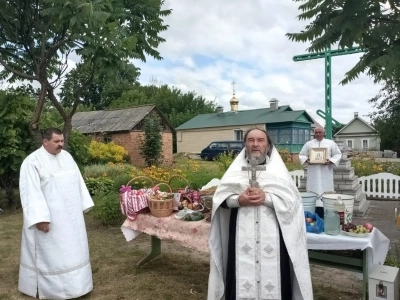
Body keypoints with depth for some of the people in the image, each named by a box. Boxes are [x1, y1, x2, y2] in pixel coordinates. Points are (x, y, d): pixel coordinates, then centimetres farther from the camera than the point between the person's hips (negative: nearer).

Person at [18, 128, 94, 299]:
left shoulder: (66, 156, 7)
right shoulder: (33, 162, -13)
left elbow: (78, 182, 12)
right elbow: (31, 191, -18)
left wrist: (83, 205, 10)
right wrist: (39, 218, -23)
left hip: (70, 215, 7)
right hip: (48, 217, -7)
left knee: (71, 250, 15)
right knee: (51, 253, 4)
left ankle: (71, 283, 30)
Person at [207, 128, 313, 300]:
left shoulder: (279, 170, 7)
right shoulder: (235, 170, 10)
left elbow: (292, 201, -3)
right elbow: (219, 199, 5)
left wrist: (266, 197, -15)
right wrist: (238, 200, -12)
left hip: (271, 236, 0)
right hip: (242, 236, 1)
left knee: (272, 275, 1)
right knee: (242, 277, 1)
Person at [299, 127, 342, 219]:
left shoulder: (331, 143, 8)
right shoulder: (308, 144, 10)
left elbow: (338, 154, 7)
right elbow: (302, 155, 11)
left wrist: (330, 161, -11)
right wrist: (306, 160, -9)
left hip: (326, 173, -1)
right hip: (313, 173, 1)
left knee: (325, 191, -3)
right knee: (314, 191, -2)